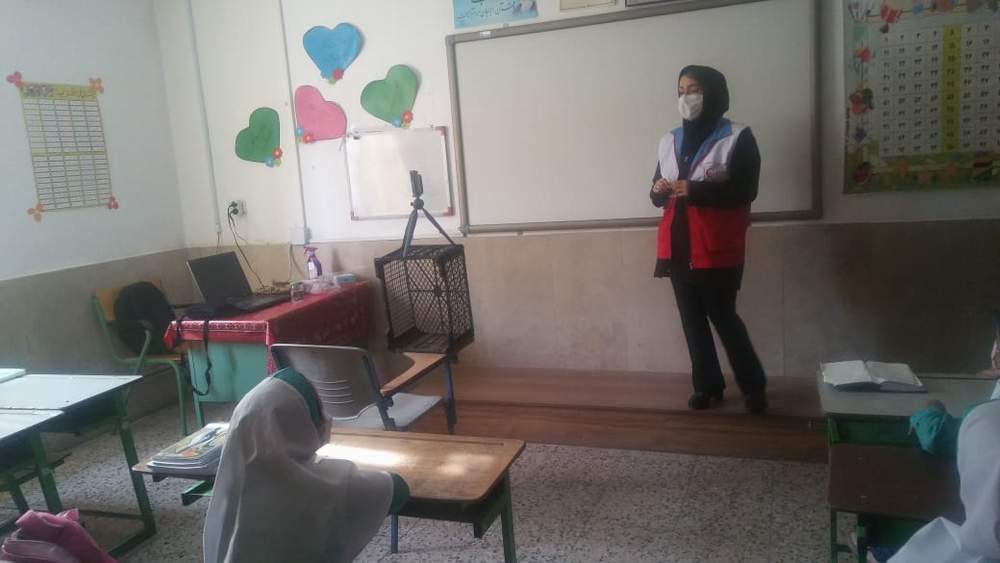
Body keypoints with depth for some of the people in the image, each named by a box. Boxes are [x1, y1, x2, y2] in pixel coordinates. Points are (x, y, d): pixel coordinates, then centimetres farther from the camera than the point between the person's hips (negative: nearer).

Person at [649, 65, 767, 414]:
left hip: (716, 248, -5)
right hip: (678, 247, 5)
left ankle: (753, 386, 19)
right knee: (692, 318, 9)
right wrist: (658, 191, -10)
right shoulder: (669, 142, 11)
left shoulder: (737, 138, -5)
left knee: (723, 317, 1)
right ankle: (708, 386, 22)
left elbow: (745, 191, -12)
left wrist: (695, 190, -22)